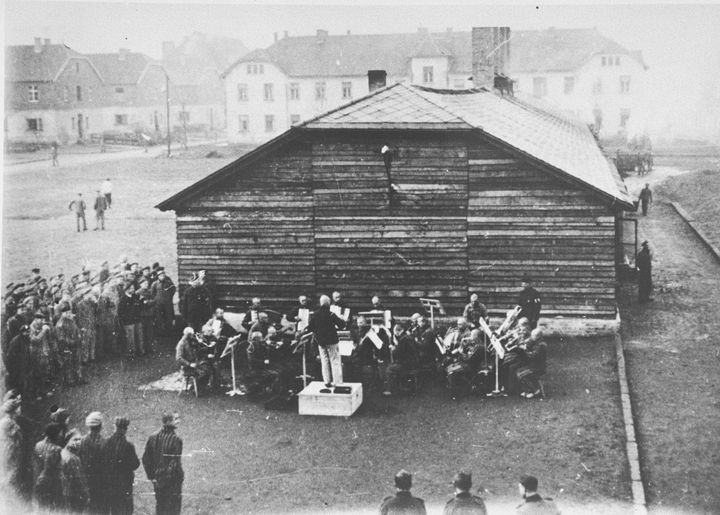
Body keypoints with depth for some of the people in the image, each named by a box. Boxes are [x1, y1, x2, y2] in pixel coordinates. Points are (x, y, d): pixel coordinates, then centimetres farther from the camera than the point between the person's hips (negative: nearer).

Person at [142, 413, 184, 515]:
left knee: (160, 506, 18)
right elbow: (176, 462, -20)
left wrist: (151, 476, 10)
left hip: (157, 479, 6)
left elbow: (146, 459, 5)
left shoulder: (153, 438, 2)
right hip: (172, 481, -6)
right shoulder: (176, 440, -17)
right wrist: (180, 477, -8)